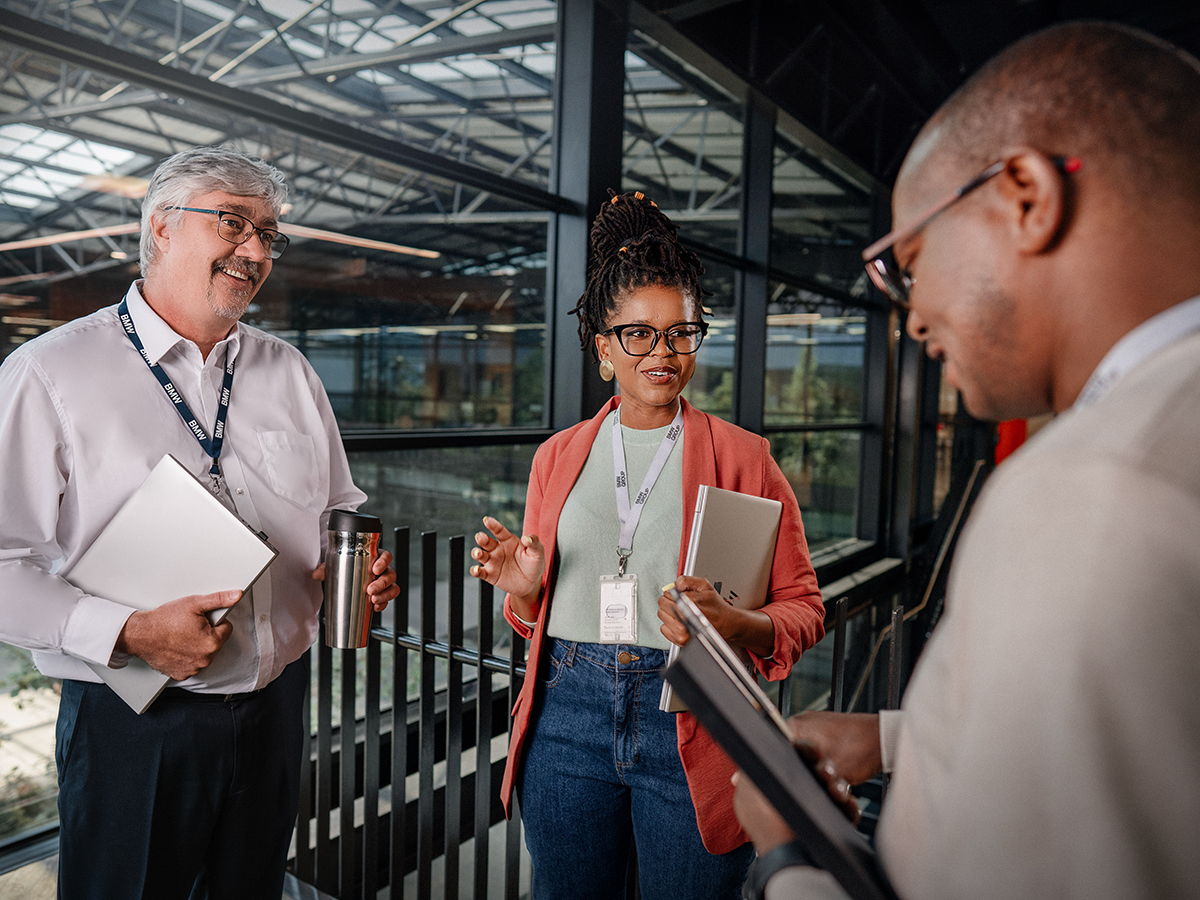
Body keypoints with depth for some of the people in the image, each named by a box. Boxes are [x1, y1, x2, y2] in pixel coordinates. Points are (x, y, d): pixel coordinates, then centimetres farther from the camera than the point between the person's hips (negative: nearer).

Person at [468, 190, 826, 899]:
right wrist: (525, 591, -6)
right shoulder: (560, 456, 9)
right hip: (570, 712, 3)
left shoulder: (743, 457, -1)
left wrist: (733, 624, -21)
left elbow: (803, 607, -2)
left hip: (691, 725, -2)